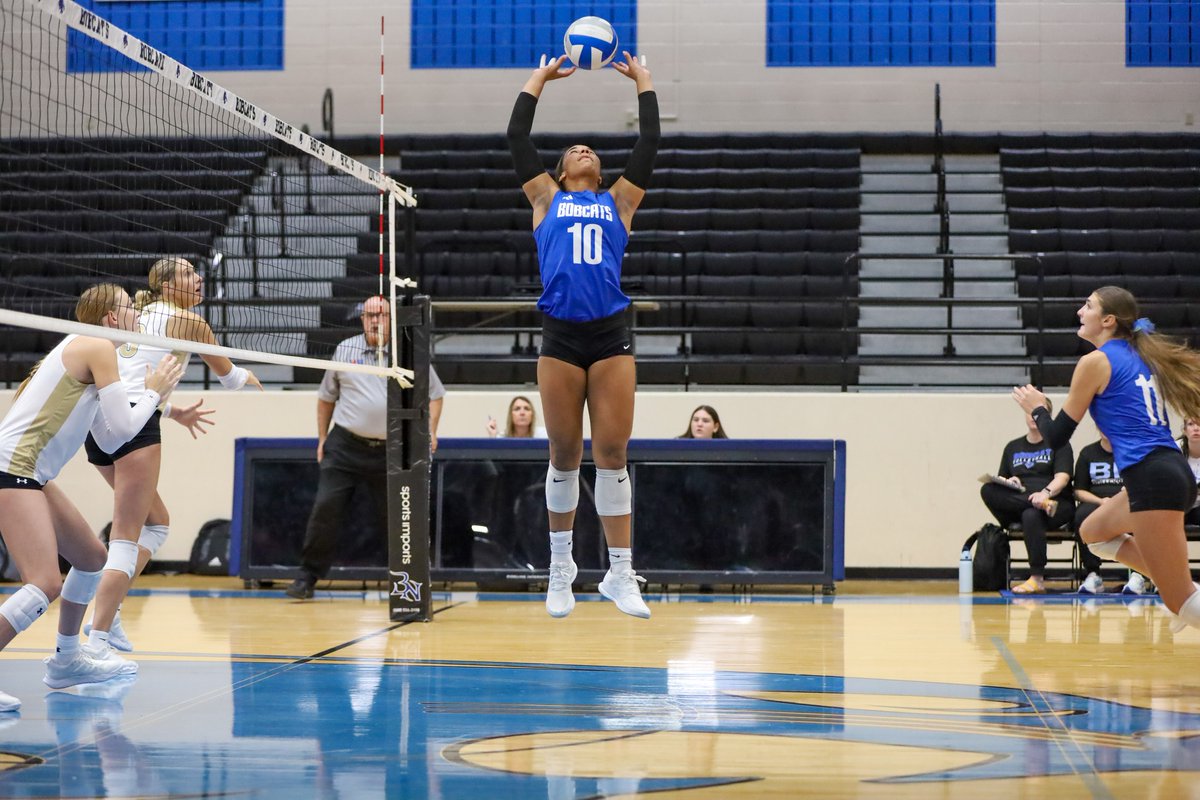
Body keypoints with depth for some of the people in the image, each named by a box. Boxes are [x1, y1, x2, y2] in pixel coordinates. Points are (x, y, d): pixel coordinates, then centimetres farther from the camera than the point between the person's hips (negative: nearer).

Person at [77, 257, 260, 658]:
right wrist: (251, 379, 40)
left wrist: (174, 412, 35)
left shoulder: (137, 316, 24)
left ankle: (106, 615, 11)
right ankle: (96, 642, -23)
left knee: (156, 523, 21)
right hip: (135, 425, -8)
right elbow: (229, 375, 18)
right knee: (127, 539, -12)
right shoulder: (189, 322, 4)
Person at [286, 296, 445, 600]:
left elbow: (435, 393, 12)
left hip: (391, 451, -1)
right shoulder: (344, 351, 7)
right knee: (326, 508, -9)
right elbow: (326, 397, 18)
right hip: (345, 446, 1)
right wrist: (322, 437, 14)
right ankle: (307, 577, -1)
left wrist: (431, 430, 0)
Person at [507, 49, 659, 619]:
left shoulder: (618, 202, 16)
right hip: (560, 337, -1)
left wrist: (643, 83, 22)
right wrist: (538, 79, 21)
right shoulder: (547, 199, 15)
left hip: (611, 335, 1)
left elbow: (648, 145, 14)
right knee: (564, 455, 4)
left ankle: (620, 574, 3)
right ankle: (560, 569, 16)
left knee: (612, 453, -1)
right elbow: (517, 140, 12)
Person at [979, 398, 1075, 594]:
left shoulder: (1058, 443, 9)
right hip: (1016, 503, 3)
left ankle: (1037, 578, -38)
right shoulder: (1013, 447, 22)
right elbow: (1000, 482, 19)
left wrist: (1046, 492, -28)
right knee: (987, 491, -25)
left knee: (1031, 515, -39)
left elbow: (1062, 477, -7)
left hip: (1055, 503, -3)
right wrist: (1008, 482, -6)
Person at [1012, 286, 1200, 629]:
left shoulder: (1095, 362, -5)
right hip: (1172, 471, 9)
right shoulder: (1140, 355, 17)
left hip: (1152, 480, -9)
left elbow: (1057, 436, 0)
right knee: (1094, 531, 28)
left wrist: (1036, 408, 19)